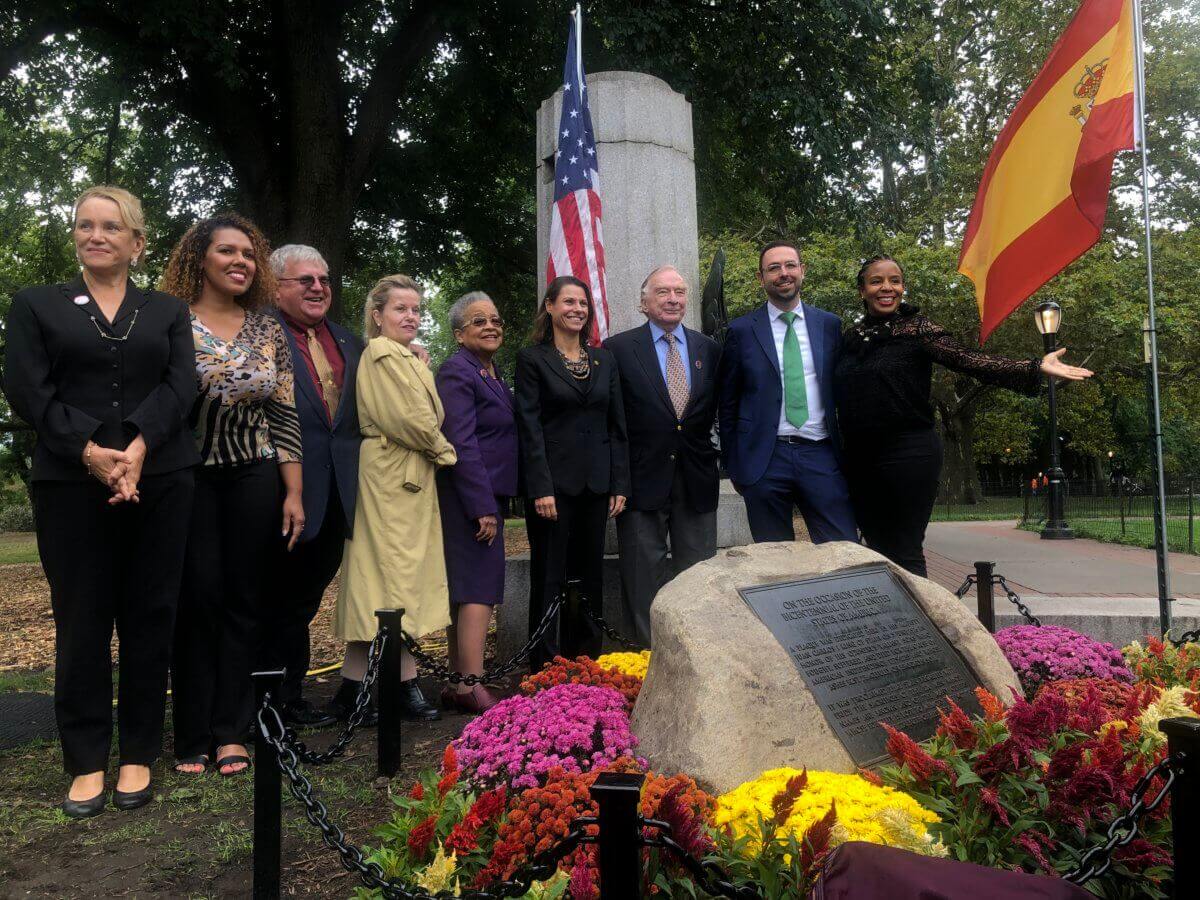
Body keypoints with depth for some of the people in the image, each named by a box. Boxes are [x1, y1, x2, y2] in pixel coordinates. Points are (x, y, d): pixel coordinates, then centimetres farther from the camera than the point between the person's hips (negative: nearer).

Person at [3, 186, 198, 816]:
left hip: (158, 481, 1)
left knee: (150, 618, 4)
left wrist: (137, 445, -17)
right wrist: (90, 451, -14)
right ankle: (86, 760, 15)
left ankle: (139, 754, 15)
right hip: (71, 485, 0)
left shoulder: (169, 311, 14)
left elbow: (180, 386, -1)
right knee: (81, 622, 3)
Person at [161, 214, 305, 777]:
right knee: (197, 601, 2)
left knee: (245, 602, 4)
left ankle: (230, 730, 16)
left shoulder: (268, 329, 6)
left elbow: (284, 415, 5)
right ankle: (193, 735, 15)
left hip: (255, 480, 3)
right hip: (188, 478, -2)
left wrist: (294, 492, 1)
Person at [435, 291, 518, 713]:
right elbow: (461, 445, -19)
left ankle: (458, 684, 20)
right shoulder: (457, 372, -12)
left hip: (488, 496, 10)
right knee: (480, 589, -9)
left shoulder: (492, 372, 17)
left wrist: (494, 502, 16)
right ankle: (471, 687, -5)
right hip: (471, 499, -10)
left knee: (464, 591, 12)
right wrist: (484, 507, -22)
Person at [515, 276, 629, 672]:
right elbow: (529, 427, -8)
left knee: (589, 576, 10)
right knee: (550, 577, 2)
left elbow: (616, 424, 11)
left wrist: (619, 484, 4)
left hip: (595, 484, 5)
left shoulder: (603, 359, 13)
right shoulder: (532, 358, -1)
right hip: (553, 483, -4)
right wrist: (541, 488, -15)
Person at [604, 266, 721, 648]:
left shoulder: (709, 349, 9)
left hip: (697, 481, 3)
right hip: (643, 479, -3)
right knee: (643, 578, 5)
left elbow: (719, 411, 14)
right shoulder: (618, 348, -2)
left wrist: (723, 459, 4)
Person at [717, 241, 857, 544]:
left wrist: (845, 453, 10)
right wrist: (733, 465, 5)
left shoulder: (830, 325, 9)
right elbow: (727, 405, 6)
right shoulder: (741, 331, 3)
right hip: (764, 460, -1)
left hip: (821, 456, 2)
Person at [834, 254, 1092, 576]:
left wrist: (1035, 368, -23)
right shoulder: (852, 335, 11)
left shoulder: (916, 328, -2)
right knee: (876, 552, 11)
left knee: (905, 555, -4)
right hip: (859, 457, 5)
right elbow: (841, 392, 18)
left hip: (909, 455, -5)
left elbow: (968, 360, -12)